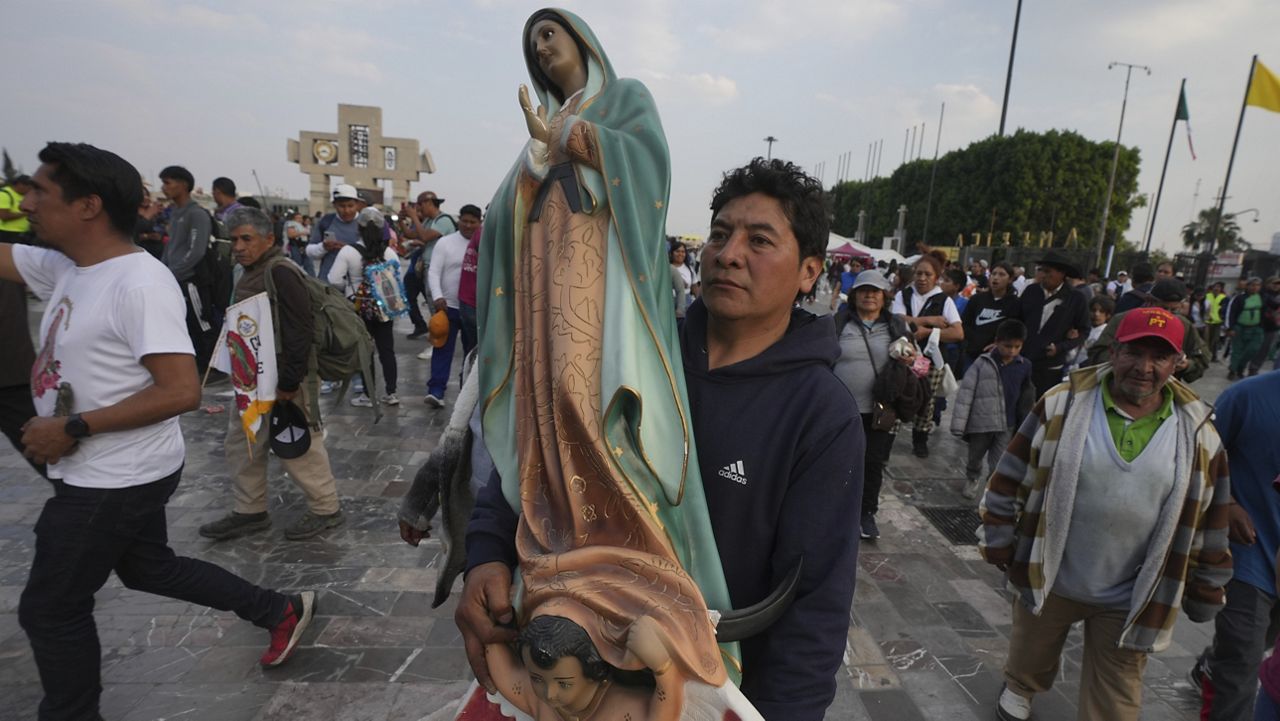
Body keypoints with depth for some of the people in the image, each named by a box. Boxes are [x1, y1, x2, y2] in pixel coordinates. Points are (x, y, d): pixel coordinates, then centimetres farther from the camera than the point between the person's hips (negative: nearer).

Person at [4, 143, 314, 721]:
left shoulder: (139, 283, -24)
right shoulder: (64, 266, 3)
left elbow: (181, 392, -28)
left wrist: (74, 428, -24)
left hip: (117, 480, -9)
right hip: (100, 475, 9)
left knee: (50, 609, 9)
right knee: (150, 570, 23)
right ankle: (281, 611, 34)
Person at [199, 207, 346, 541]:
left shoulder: (280, 272, -17)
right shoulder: (250, 273, 13)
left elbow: (301, 330, -23)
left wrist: (289, 382, -23)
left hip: (281, 379, -10)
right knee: (241, 444, 15)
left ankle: (325, 508, 15)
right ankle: (250, 511, 29)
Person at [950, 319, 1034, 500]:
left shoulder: (1024, 366, -2)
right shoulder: (983, 363, -10)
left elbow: (1026, 398, 9)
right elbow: (966, 392, -10)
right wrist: (959, 424, -13)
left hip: (1006, 426, 1)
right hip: (980, 423, -1)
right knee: (975, 457, 19)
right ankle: (973, 479, 47)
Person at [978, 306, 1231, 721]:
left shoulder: (1197, 432, -8)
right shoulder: (1064, 404, -14)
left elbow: (1208, 521, 3)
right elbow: (1011, 478, -7)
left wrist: (1204, 593, 9)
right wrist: (999, 544, -3)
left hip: (1132, 599, 1)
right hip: (1049, 579, 0)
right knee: (1030, 659, 25)